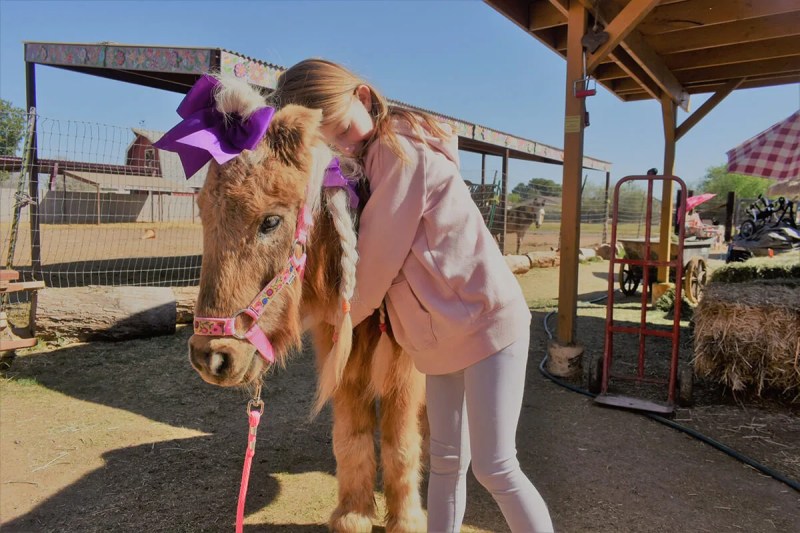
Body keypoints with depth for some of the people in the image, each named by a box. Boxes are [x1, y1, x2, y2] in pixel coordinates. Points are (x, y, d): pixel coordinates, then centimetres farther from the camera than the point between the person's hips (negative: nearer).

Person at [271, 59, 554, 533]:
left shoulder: (399, 150, -18)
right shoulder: (368, 160, 10)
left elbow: (377, 256, -15)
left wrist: (345, 316, 1)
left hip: (487, 320, -8)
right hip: (440, 333, 8)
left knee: (495, 467, -2)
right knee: (446, 459, 15)